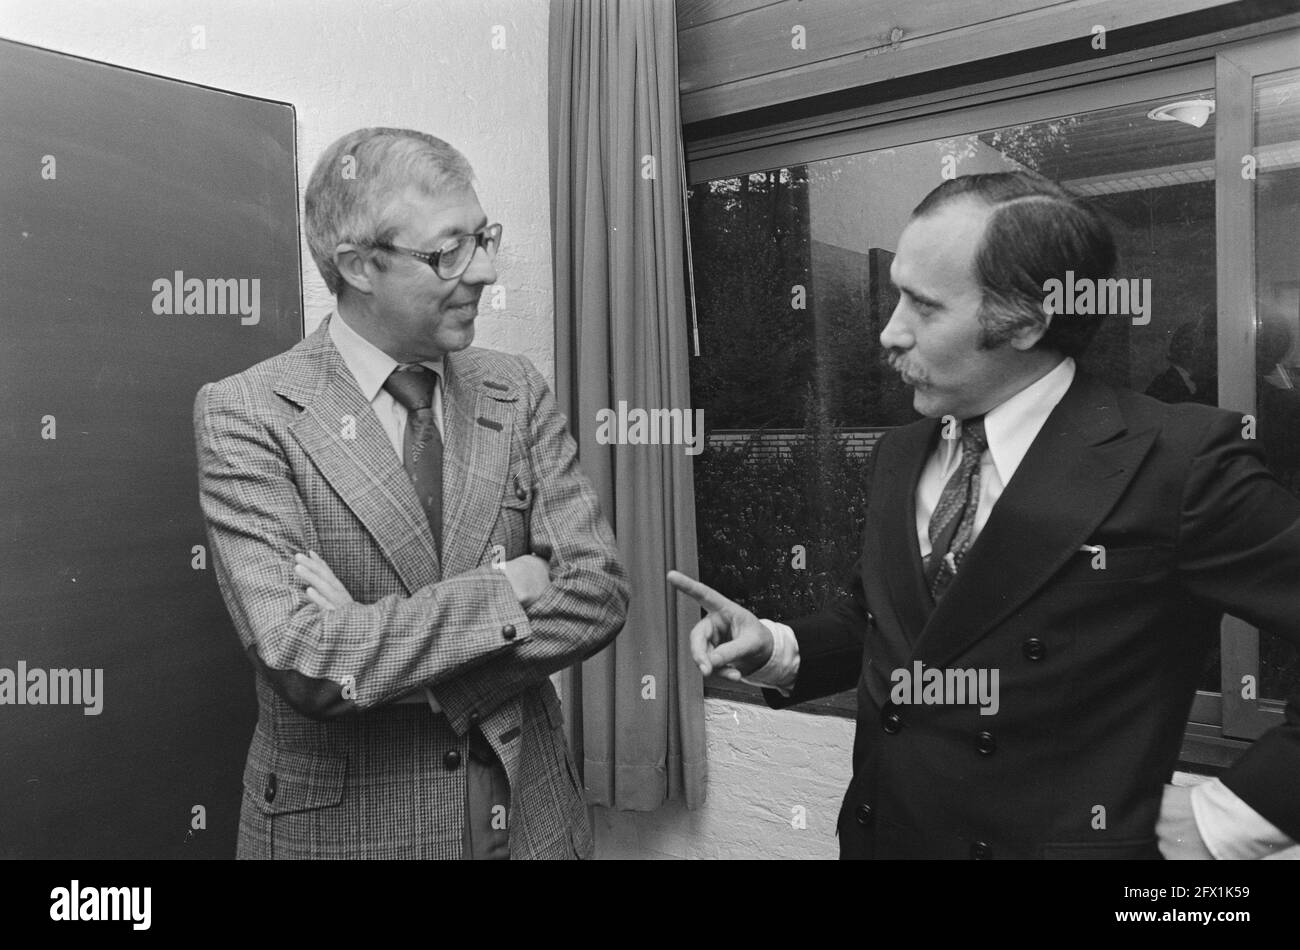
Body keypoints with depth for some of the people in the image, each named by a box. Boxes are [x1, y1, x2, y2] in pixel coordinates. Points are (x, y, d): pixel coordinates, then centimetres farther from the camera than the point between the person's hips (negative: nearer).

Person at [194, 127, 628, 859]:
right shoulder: (245, 413, -13)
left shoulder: (517, 390, -2)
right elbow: (301, 659, -22)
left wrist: (375, 643, -18)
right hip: (341, 826, -3)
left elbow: (600, 592, -10)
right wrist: (508, 591, -19)